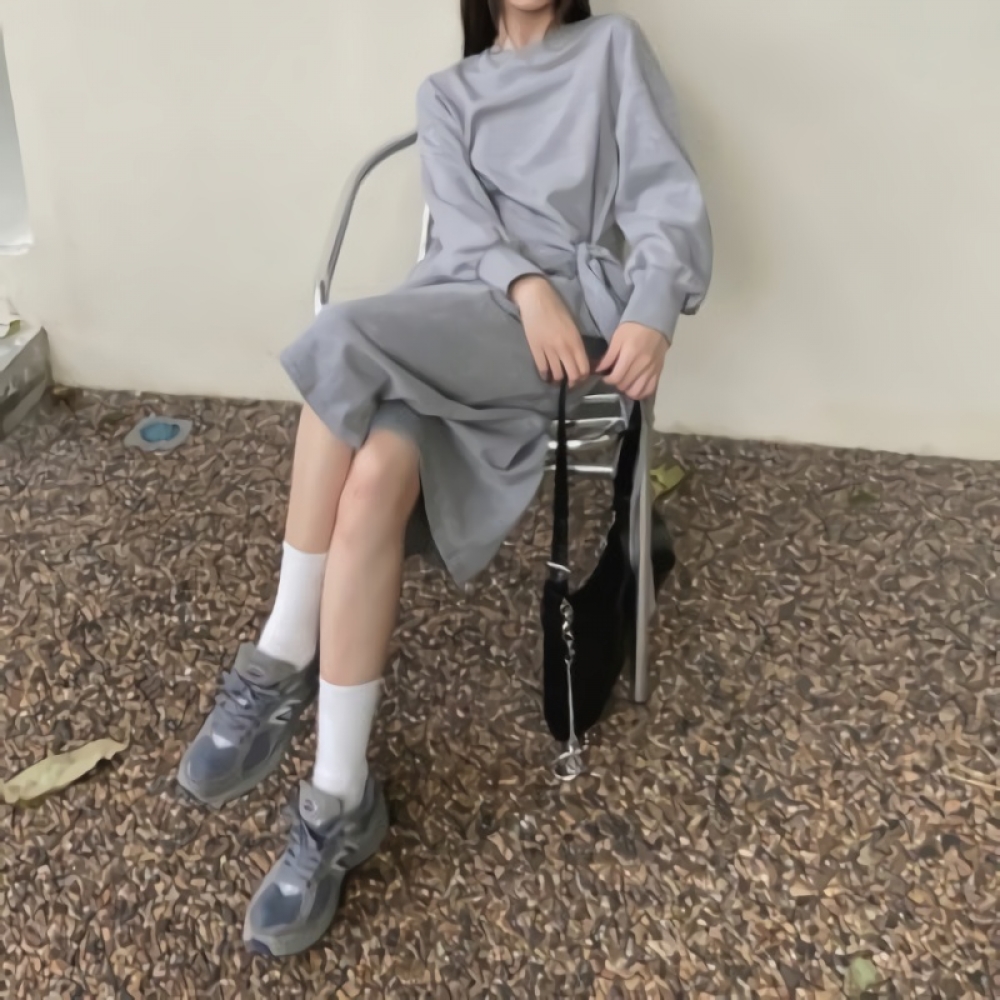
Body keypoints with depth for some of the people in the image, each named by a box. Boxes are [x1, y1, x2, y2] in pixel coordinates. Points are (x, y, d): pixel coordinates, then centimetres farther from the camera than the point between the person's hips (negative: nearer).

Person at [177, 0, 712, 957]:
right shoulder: (446, 94, 23)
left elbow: (666, 198, 3)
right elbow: (461, 220, 5)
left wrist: (652, 313, -15)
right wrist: (525, 288, -16)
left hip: (575, 303, -3)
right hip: (460, 313, 3)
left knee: (342, 344, -30)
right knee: (376, 475, -30)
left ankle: (282, 662, -18)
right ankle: (340, 801, -25)